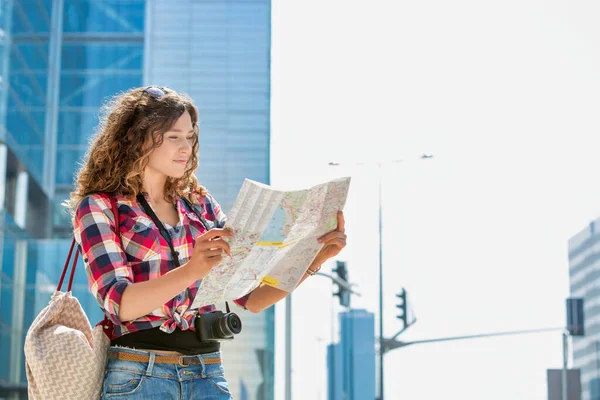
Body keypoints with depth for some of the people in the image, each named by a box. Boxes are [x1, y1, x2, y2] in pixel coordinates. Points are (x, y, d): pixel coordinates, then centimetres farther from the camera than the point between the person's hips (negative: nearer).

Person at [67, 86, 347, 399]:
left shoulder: (200, 206, 12)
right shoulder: (98, 207, -1)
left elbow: (252, 297, 9)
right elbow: (119, 303, -15)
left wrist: (315, 259, -5)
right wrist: (191, 271, -31)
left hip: (208, 373, 4)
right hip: (138, 373, -4)